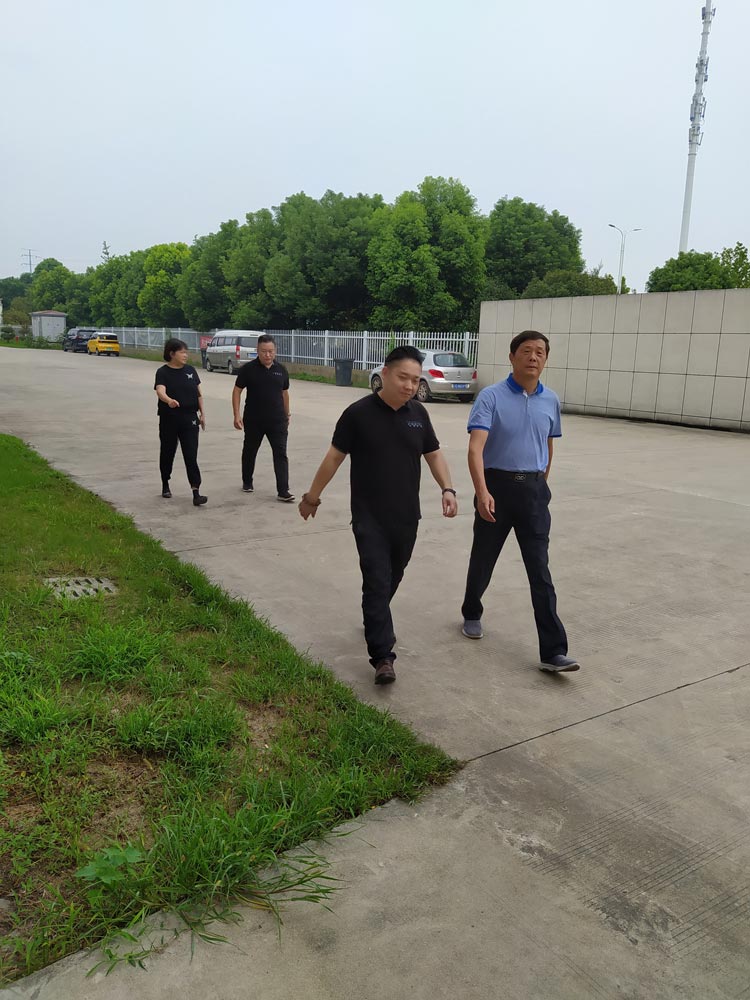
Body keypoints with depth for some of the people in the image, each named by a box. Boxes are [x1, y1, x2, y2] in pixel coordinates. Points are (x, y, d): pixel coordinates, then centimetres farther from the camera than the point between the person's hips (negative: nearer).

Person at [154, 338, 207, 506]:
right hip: (169, 419, -2)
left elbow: (199, 393, 12)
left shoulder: (190, 370, 5)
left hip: (189, 419, 2)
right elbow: (160, 391, -24)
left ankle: (196, 493, -12)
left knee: (191, 456, -6)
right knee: (167, 453, 13)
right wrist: (169, 400, -45)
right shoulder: (163, 372, -7)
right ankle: (165, 485, 35)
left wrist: (202, 413, 9)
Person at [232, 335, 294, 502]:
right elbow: (237, 391, -4)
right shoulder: (248, 369, -7)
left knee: (281, 454, -6)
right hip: (253, 421, -1)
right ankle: (247, 482, 36)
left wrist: (287, 415, 17)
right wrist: (236, 415, -11)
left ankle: (283, 491, -6)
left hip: (277, 421, 1)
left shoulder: (281, 370, 3)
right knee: (250, 451, 15)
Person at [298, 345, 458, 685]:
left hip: (406, 516, 5)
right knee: (377, 582, -8)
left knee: (392, 578, 18)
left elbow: (434, 454, 13)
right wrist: (312, 496, 4)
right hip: (370, 517, -5)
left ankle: (376, 622, 44)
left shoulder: (418, 413, 4)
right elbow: (334, 457, -2)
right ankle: (382, 656, -5)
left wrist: (447, 488, -3)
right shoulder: (359, 413, -10)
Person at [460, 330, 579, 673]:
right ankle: (472, 614, 41)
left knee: (540, 570, -2)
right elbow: (475, 448, -20)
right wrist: (482, 491, -34)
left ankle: (553, 650, -2)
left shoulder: (551, 401, 6)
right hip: (496, 486, -2)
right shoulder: (491, 396, -9)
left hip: (533, 490, 3)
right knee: (483, 560, 13)